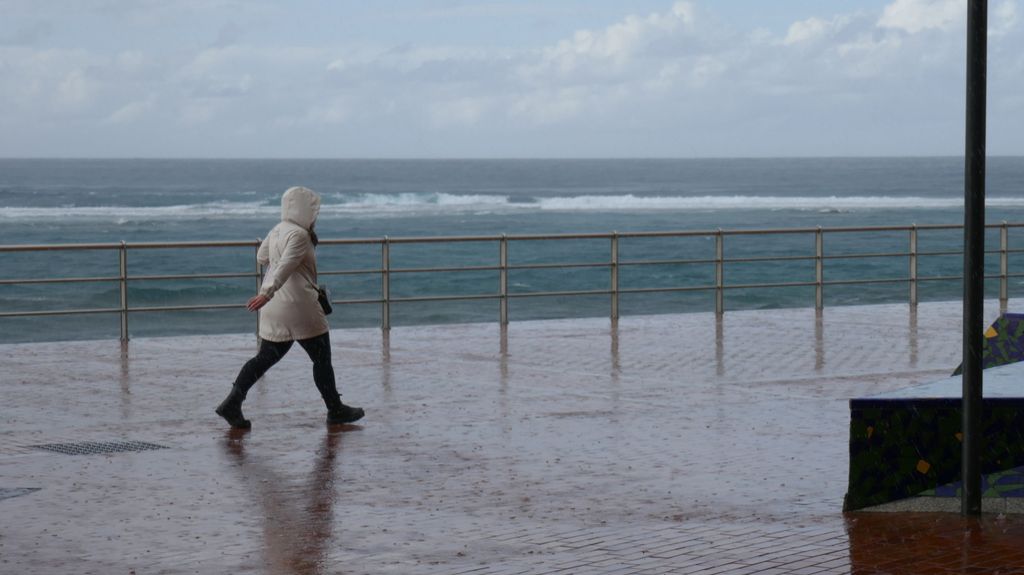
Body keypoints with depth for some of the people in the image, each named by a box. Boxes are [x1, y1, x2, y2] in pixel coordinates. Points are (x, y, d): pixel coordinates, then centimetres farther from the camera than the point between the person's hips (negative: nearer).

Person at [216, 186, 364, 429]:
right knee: (322, 358, 5)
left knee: (267, 356, 11)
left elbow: (261, 256, 25)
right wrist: (268, 292, -35)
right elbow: (285, 266, -26)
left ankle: (232, 403, 3)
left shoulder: (278, 231, 12)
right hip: (298, 306, -9)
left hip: (274, 309, 9)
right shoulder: (299, 235, -15)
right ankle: (335, 411, 15)